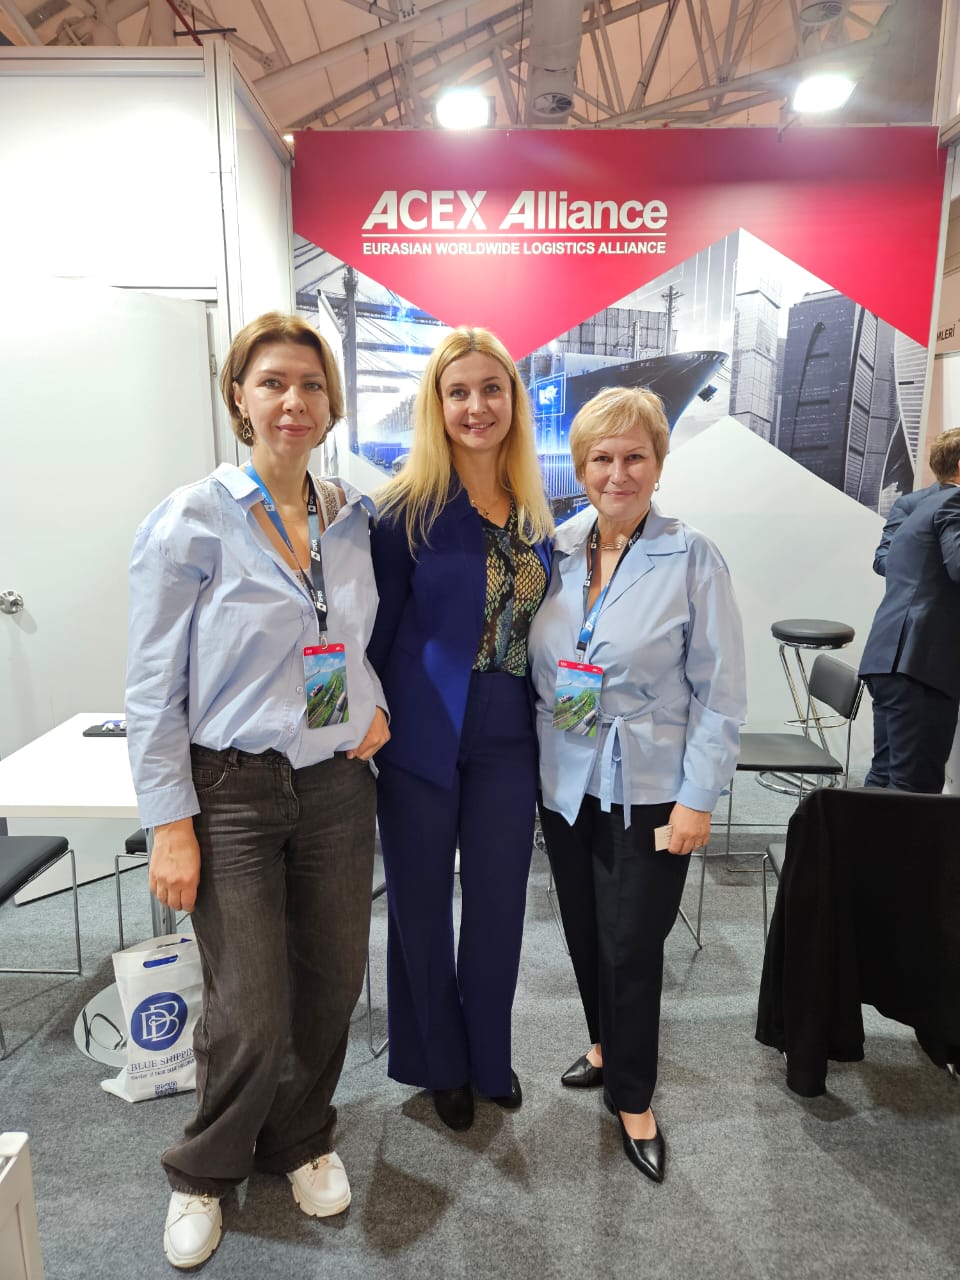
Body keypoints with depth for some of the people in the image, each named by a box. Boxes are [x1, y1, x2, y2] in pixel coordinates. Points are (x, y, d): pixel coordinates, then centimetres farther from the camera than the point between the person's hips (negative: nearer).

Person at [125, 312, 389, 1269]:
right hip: (232, 793, -4)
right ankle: (204, 1171, 34)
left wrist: (375, 700, 0)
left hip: (337, 785, 5)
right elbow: (152, 689, -9)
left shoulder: (353, 518, 4)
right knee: (251, 1012, 1)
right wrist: (170, 823, -11)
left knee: (332, 982, 13)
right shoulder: (191, 522, -10)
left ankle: (301, 1140, 42)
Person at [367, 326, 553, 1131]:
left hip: (507, 738, 4)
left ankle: (490, 1057, 39)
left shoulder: (532, 510, 6)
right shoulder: (409, 508, -9)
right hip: (425, 735, -4)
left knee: (498, 905, 14)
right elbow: (380, 627, -6)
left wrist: (551, 719, 10)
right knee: (422, 906, 12)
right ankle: (440, 1063, 37)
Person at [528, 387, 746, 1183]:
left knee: (632, 946, 4)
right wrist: (533, 768, 4)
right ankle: (607, 1046, 45)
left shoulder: (693, 560, -10)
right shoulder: (556, 553, 1)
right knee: (584, 933, 18)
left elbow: (720, 694, -9)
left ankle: (633, 1100, 28)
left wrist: (698, 799, -11)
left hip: (648, 793, -4)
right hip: (565, 785, 4)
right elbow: (533, 668, 7)